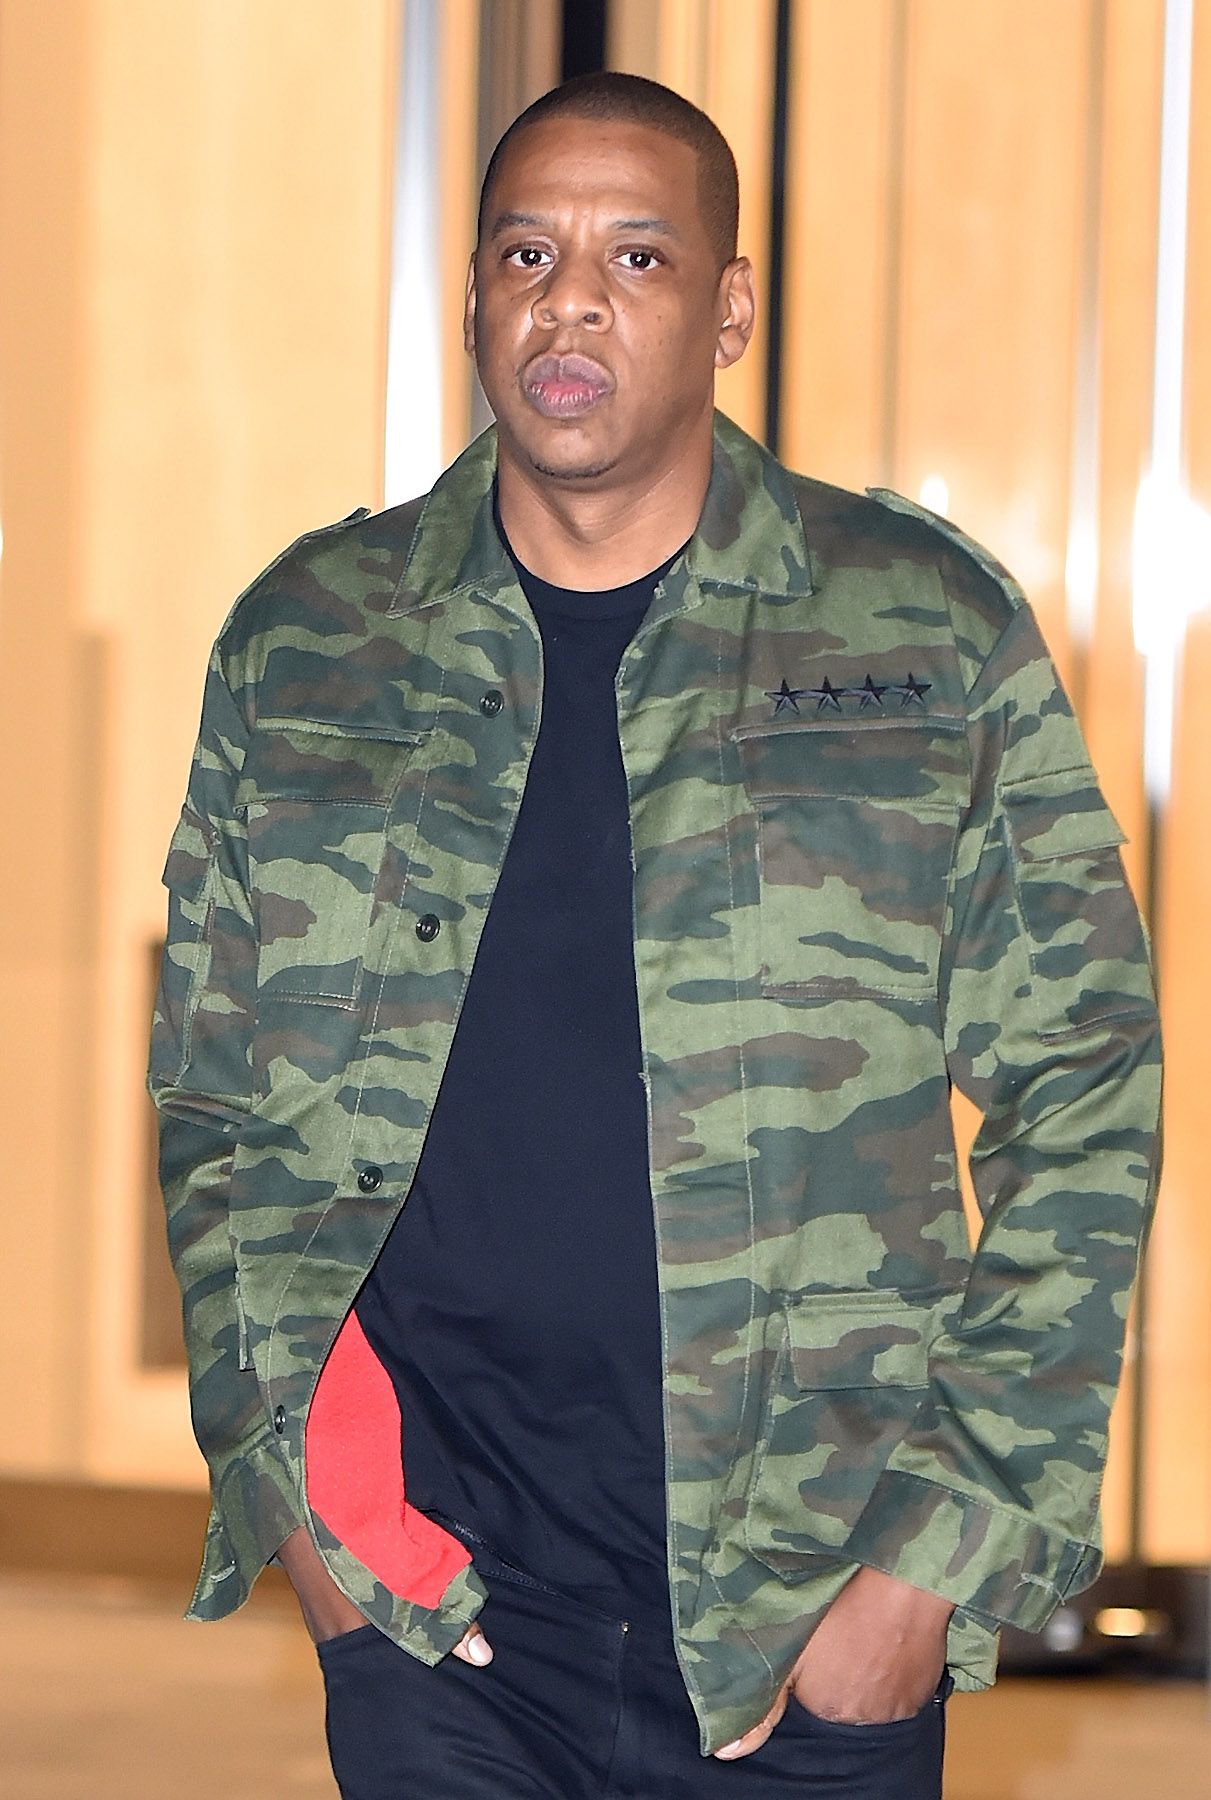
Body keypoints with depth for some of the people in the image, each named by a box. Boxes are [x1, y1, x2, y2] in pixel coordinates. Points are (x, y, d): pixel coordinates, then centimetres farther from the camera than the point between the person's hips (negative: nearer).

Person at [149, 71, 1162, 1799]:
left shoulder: (936, 633, 1)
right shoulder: (303, 642, 6)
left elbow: (1080, 1100, 2)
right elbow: (215, 1100, 13)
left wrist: (944, 1551, -5)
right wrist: (279, 1475, 0)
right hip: (424, 1587, 1)